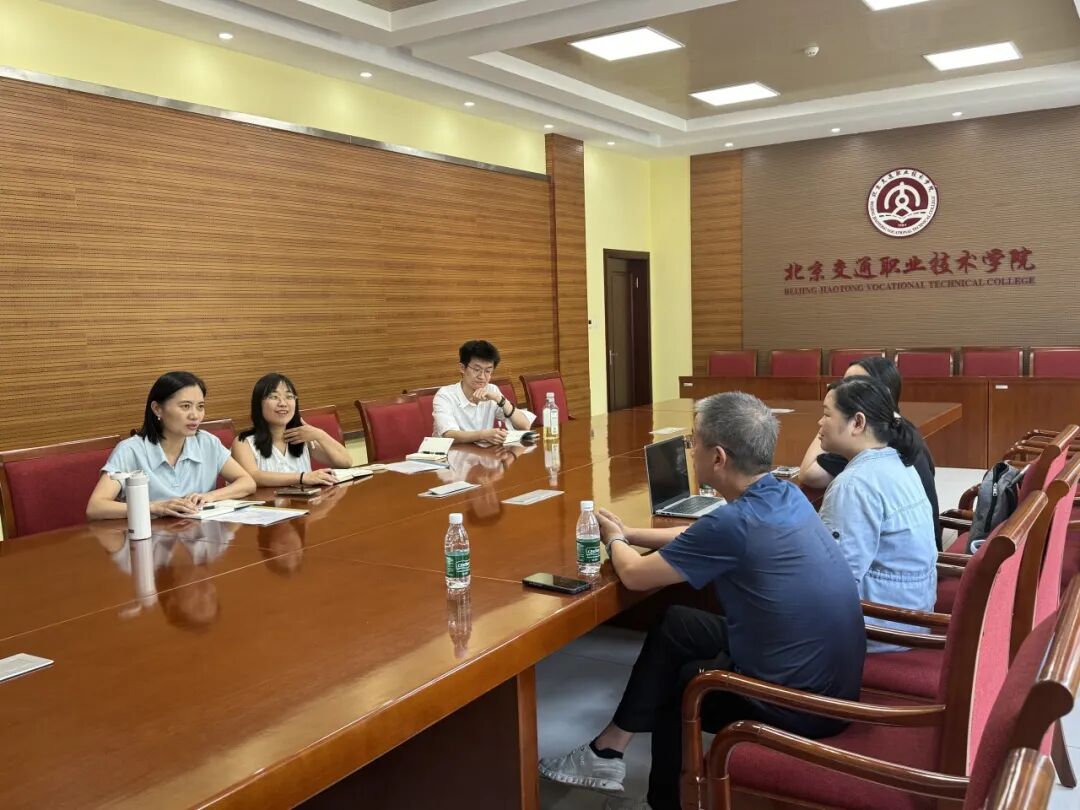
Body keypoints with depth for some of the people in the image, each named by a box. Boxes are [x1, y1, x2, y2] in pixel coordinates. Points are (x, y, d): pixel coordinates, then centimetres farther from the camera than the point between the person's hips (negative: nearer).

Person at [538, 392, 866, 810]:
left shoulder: (735, 522, -27)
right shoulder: (785, 495, -1)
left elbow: (635, 575, -12)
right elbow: (702, 539, 18)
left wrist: (614, 542, 10)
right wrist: (628, 533, 19)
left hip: (800, 702, -8)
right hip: (832, 675, 8)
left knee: (674, 683, 18)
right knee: (674, 626, 16)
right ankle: (609, 749, 26)